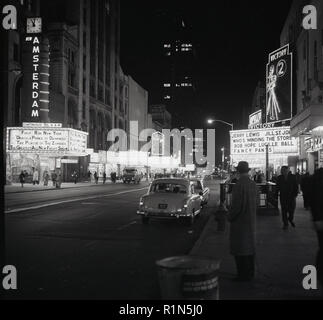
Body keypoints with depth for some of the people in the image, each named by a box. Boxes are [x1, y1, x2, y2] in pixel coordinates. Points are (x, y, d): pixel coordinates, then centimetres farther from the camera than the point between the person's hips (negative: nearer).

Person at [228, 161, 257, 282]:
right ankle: (250, 273, 26)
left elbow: (237, 205, -21)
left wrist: (229, 217, -8)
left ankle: (243, 275, 4)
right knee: (249, 246, 16)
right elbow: (254, 202, 8)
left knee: (240, 249, 0)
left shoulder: (239, 185, -20)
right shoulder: (253, 184, 2)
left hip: (239, 221, -8)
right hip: (251, 220, 8)